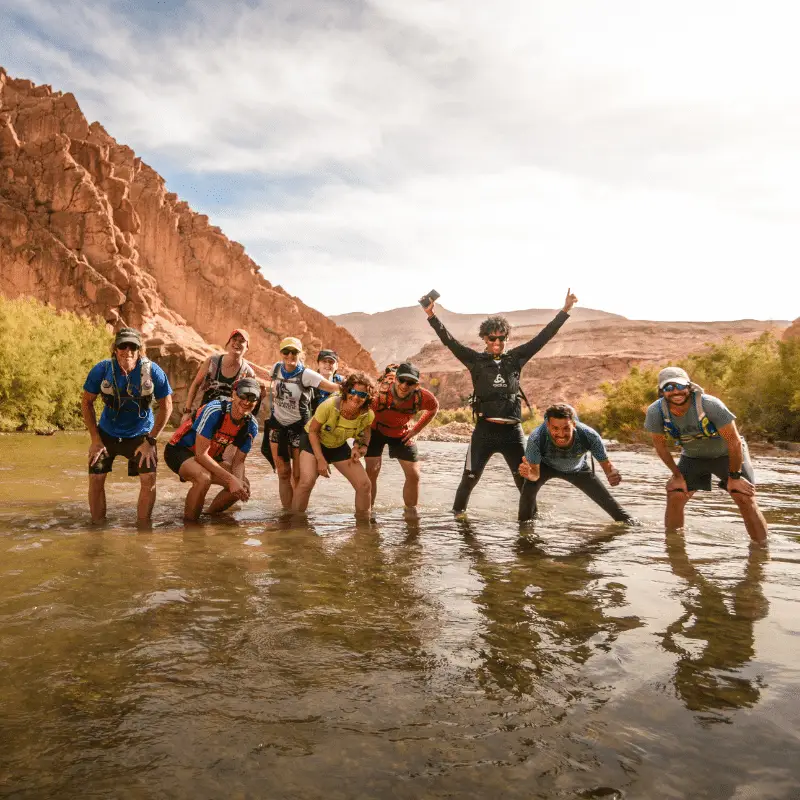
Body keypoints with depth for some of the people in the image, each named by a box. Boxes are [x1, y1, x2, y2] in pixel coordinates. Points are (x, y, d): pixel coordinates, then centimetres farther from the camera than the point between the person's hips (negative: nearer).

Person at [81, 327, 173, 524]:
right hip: (107, 433, 1)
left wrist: (151, 441, -12)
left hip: (140, 435, -1)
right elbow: (86, 402, -4)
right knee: (96, 478, -3)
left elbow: (166, 406, -10)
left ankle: (143, 527, 2)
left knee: (149, 478, -13)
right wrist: (95, 439, -8)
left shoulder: (152, 371, -20)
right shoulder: (102, 370, -17)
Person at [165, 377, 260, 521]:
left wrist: (238, 481, -28)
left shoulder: (251, 426, -10)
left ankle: (210, 515, 15)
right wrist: (231, 479, -35)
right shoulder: (214, 410, -30)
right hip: (179, 450, -7)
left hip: (210, 457, 7)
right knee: (204, 477, -36)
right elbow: (201, 454, -31)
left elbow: (238, 461, -5)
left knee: (244, 486, -8)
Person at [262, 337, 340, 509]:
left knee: (298, 474, 0)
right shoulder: (276, 368, -1)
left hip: (299, 427, -4)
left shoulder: (306, 374, -18)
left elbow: (333, 386, -30)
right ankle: (287, 508, 18)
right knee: (283, 472, 8)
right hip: (278, 425, 4)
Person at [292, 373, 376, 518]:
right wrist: (320, 459, -23)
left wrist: (360, 446, -18)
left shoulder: (368, 415, -22)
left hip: (339, 446, 4)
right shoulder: (329, 405, -33)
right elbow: (312, 431, -20)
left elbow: (366, 430, 2)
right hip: (314, 442, -4)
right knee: (307, 482, -26)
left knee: (364, 485, -3)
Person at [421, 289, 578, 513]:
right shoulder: (476, 360, 3)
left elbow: (542, 337, 7)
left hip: (512, 431, 2)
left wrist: (564, 310, 3)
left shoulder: (515, 358, 9)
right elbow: (450, 342, -5)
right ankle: (457, 513, 20)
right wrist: (432, 316, -15)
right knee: (470, 477, 2)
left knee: (524, 478, 7)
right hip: (485, 430, -2)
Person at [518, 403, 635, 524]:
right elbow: (535, 474, -33)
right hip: (546, 465, -1)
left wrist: (613, 474, -51)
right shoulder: (536, 439, -43)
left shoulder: (589, 436, -40)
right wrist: (529, 474, -58)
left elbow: (606, 464, -27)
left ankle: (626, 520, 35)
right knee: (529, 488, -26)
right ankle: (524, 522, 2)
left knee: (606, 499, 4)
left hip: (578, 468, 2)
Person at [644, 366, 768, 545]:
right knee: (674, 497, -10)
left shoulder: (710, 405, -35)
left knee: (745, 500, -11)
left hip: (727, 454, -2)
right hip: (692, 457, 3)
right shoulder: (655, 411, -25)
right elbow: (660, 444, -7)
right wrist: (677, 475, -4)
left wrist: (734, 477, -17)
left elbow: (734, 442, -25)